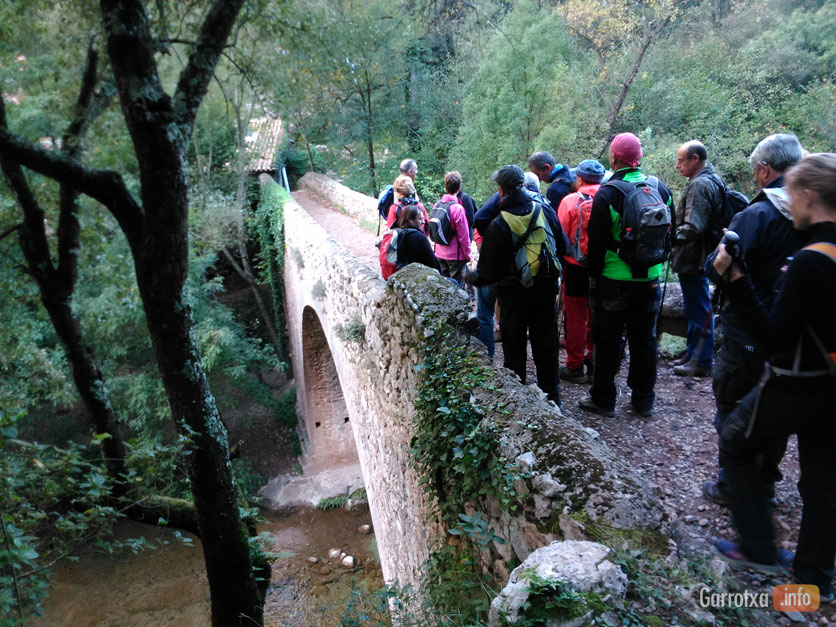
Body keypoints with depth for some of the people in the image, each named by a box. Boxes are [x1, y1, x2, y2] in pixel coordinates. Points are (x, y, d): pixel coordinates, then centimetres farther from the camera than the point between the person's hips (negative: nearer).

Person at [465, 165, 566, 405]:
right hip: (546, 291, 4)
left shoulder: (498, 226, -18)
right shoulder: (545, 211, -5)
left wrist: (469, 277, 5)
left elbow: (488, 273, -14)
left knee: (514, 351, 10)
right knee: (546, 347, 16)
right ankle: (551, 397, 26)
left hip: (515, 294, -4)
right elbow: (562, 248, 7)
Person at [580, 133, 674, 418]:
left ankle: (603, 399, 15)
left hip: (614, 279, -5)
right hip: (650, 278, 5)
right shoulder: (661, 189, 4)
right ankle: (643, 400, 24)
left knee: (608, 340, 6)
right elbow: (669, 234, 11)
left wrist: (595, 274, 1)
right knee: (644, 338, 14)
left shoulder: (607, 194, -13)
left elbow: (597, 242, -11)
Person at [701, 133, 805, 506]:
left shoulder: (755, 216, -20)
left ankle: (732, 487, 20)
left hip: (748, 338, -6)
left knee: (733, 412, 10)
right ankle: (765, 480, 34)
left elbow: (717, 272, -22)